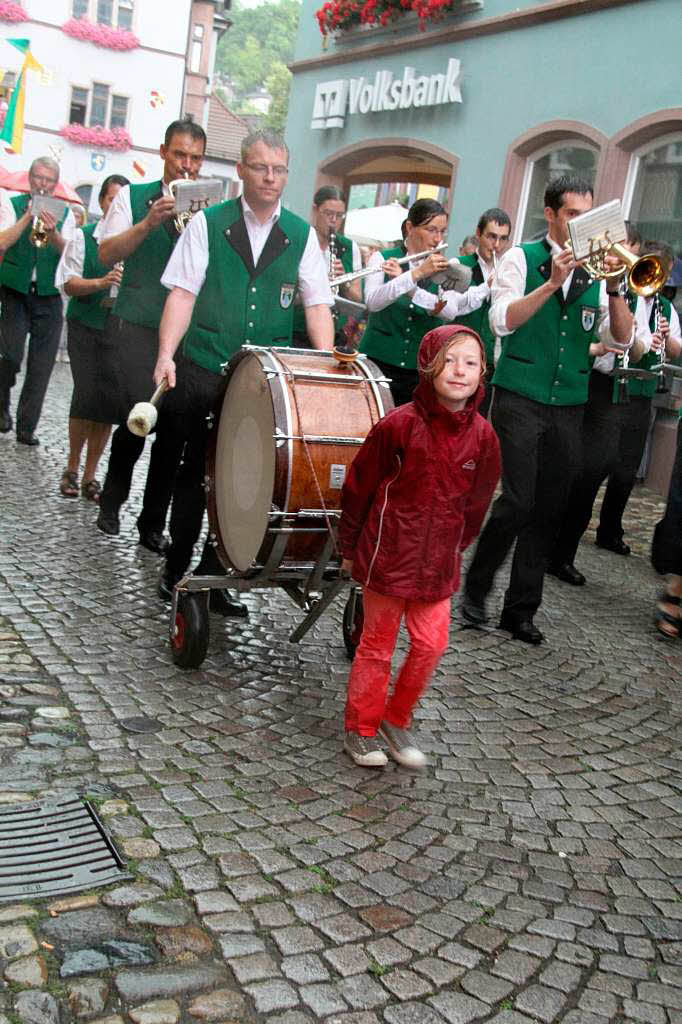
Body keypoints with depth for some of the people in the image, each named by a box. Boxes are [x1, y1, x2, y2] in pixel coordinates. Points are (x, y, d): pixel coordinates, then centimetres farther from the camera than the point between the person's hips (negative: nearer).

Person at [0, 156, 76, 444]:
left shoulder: (65, 213, 7)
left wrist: (53, 233, -24)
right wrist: (28, 215, -17)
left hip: (48, 298, 2)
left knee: (41, 367, 0)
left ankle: (26, 427, 10)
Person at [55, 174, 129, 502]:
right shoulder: (83, 237, 3)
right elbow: (69, 284, -1)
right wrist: (101, 282, -19)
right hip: (86, 328, -2)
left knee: (108, 403, 1)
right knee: (87, 396, -13)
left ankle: (90, 476, 14)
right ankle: (72, 468, 8)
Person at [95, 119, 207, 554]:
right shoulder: (133, 196, 9)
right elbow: (107, 254, -2)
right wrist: (148, 223, -14)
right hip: (136, 326, -2)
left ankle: (153, 525, 14)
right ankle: (112, 499, 12)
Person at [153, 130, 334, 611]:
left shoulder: (301, 235, 8)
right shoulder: (207, 223, 3)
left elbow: (317, 304, 3)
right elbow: (183, 293, -4)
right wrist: (167, 354, -16)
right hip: (203, 371, -1)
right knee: (196, 472, 6)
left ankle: (215, 575, 18)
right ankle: (176, 569, 22)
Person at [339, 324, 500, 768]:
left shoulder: (482, 435, -4)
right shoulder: (399, 424, -16)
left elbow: (478, 499, 10)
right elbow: (359, 486, -6)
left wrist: (458, 547, 14)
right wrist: (350, 548, 1)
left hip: (438, 561, 4)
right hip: (388, 554, -4)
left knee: (432, 643, 6)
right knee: (378, 644, 8)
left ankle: (397, 720, 29)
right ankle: (361, 729, 26)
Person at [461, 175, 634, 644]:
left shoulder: (594, 270, 10)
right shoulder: (522, 258, 1)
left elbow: (620, 339, 3)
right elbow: (502, 321, -13)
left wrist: (615, 287, -12)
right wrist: (552, 282, -21)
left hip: (569, 406, 4)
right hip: (520, 398, -4)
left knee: (549, 511, 6)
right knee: (518, 503, -11)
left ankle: (522, 610, 17)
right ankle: (475, 589, 11)